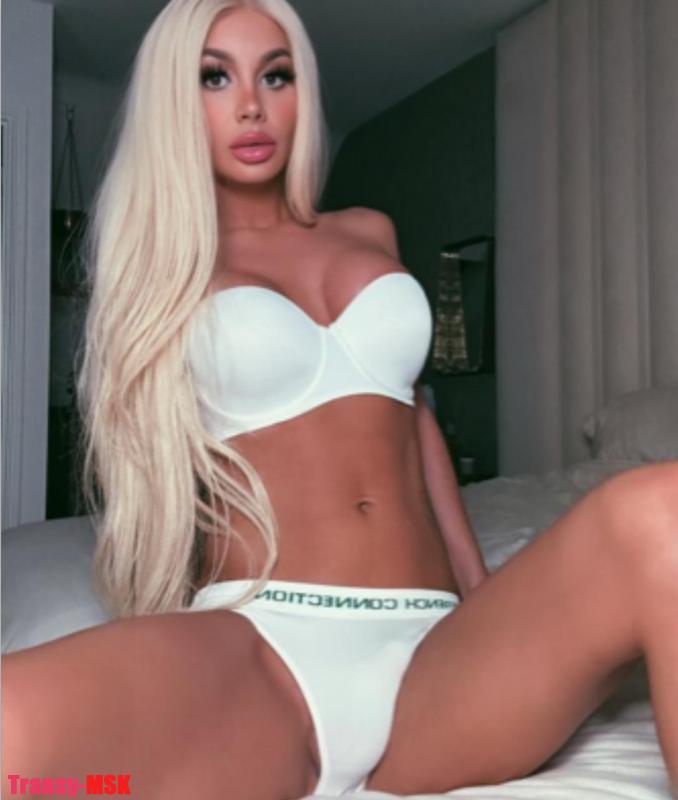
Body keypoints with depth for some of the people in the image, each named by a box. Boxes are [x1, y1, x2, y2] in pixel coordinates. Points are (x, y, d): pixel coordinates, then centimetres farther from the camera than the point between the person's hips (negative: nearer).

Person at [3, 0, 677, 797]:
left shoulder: (369, 234, 20)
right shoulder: (161, 270, 12)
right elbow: (148, 471, 16)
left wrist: (484, 595, 20)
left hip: (432, 648, 5)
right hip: (253, 647, -4)